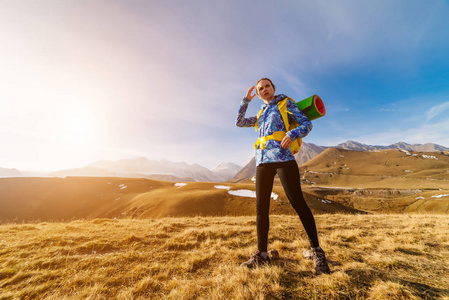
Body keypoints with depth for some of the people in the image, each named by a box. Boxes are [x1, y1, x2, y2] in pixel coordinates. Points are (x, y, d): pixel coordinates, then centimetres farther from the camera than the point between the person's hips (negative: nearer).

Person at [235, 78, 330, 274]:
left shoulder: (286, 104, 14)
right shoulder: (261, 115, 28)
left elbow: (307, 124, 5)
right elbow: (239, 122, 28)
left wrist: (292, 134, -16)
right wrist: (246, 100, 24)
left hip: (282, 157, -4)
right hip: (262, 162, 5)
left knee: (297, 202, -5)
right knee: (261, 208, 2)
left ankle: (316, 251, 12)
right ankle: (262, 255, 12)